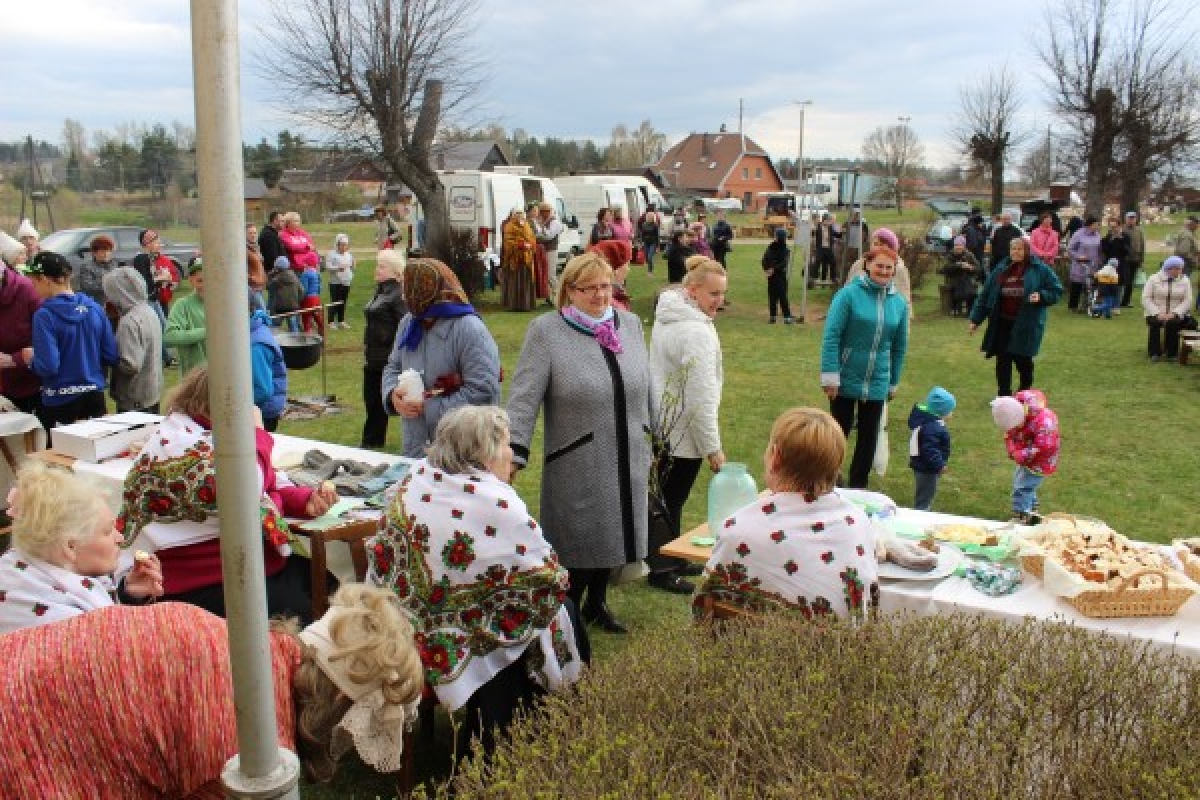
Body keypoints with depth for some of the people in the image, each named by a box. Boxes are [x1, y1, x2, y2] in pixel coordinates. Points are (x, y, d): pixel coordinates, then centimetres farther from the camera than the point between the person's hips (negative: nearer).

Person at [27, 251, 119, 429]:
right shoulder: (94, 308, 0)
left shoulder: (44, 315, -13)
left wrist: (31, 359, 1)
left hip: (60, 402, -4)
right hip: (95, 398, 4)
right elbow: (112, 356, 1)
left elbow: (47, 367, -19)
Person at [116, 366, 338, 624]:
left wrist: (306, 499, -5)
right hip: (207, 588, -9)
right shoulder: (179, 446, -19)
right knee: (302, 614, -23)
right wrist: (256, 432, -14)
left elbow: (268, 486, 16)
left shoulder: (211, 436, 12)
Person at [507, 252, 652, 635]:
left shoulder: (630, 324, 7)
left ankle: (597, 602, 39)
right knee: (579, 541, 2)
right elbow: (524, 397, -15)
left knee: (612, 532, 17)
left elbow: (646, 387, 14)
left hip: (627, 460, 5)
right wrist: (513, 453, -23)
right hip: (578, 466, -5)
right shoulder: (546, 331, -9)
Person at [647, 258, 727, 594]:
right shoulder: (696, 331, -24)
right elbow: (701, 397, -24)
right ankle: (663, 570, 20)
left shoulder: (667, 315, 6)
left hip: (661, 424, 9)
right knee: (672, 500, 5)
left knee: (669, 495, 20)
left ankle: (669, 559, 35)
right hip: (683, 431, -9)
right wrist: (712, 447, -17)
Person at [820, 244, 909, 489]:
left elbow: (900, 347, 11)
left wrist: (893, 383, 15)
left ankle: (857, 487, 26)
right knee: (839, 431, 8)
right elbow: (831, 336, -13)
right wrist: (830, 375, -16)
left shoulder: (899, 303, 3)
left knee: (869, 436, 11)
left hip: (877, 384, 4)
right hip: (845, 381, -4)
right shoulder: (849, 294, -11)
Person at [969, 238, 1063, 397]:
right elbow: (985, 294, 9)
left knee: (1022, 358, 2)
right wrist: (976, 319, 8)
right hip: (1003, 323, 3)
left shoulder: (1040, 270, -3)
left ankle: (1025, 391, 28)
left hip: (1026, 324, -3)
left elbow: (1056, 291, 3)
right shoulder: (1001, 269, 6)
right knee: (1003, 360, 3)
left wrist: (1041, 296, -17)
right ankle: (1004, 395, 14)